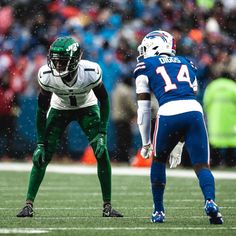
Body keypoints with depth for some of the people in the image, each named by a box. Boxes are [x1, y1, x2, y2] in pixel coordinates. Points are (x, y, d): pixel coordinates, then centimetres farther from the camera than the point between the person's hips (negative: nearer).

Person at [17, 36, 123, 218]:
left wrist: (102, 133, -22)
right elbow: (42, 108, -16)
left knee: (102, 153, -13)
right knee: (42, 156, -11)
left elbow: (103, 100, -16)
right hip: (59, 108, 1)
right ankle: (29, 204, -2)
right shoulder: (47, 75, -30)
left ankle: (107, 206, -2)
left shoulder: (91, 72, -34)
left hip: (87, 108, -1)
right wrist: (40, 143, -17)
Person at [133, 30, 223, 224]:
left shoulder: (146, 66, 19)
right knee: (201, 165, 5)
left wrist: (146, 143, 27)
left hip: (169, 113, -2)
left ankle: (159, 211, 21)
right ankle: (210, 201, -22)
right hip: (194, 110, 2)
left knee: (158, 160, 22)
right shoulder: (186, 64, 31)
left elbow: (144, 109, 18)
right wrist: (181, 142, 37)